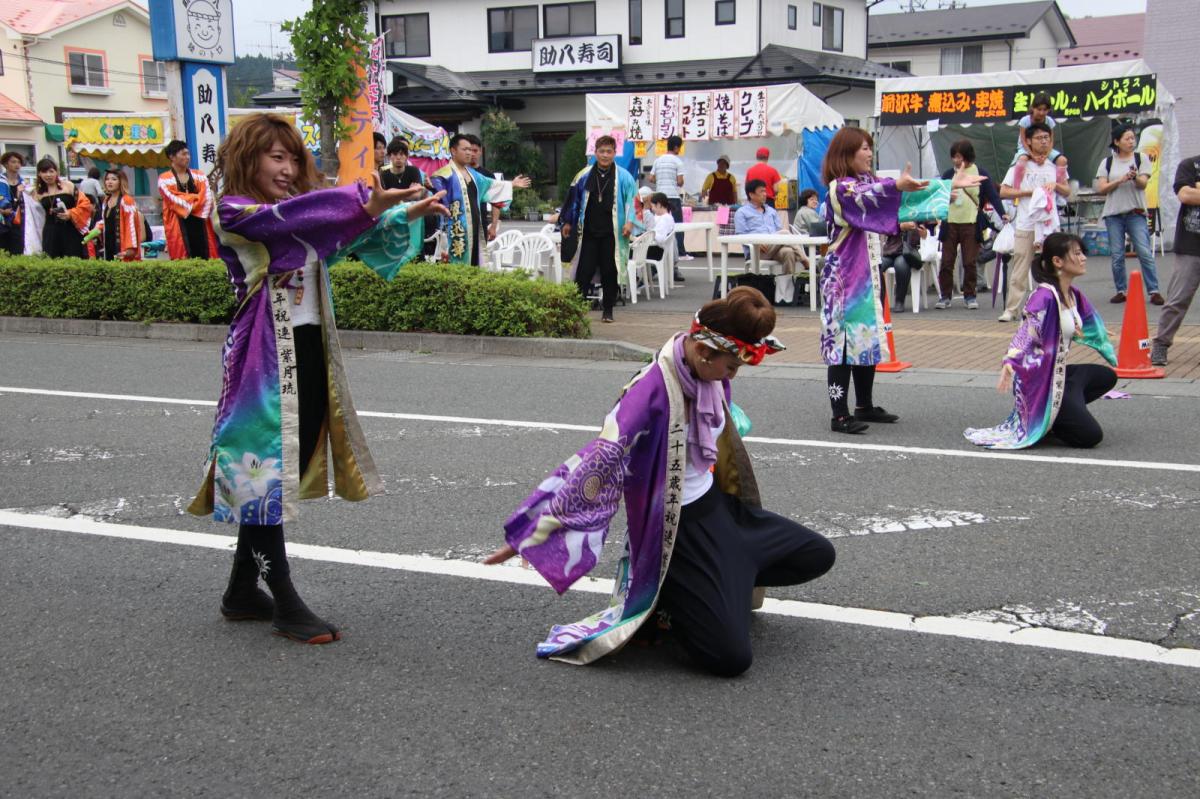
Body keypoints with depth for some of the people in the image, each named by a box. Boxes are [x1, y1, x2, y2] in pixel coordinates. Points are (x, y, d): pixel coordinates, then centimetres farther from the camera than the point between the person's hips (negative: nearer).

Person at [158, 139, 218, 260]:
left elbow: (207, 198, 1)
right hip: (179, 226, -3)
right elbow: (174, 200, -11)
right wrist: (196, 197, -6)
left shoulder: (199, 176, 13)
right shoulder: (164, 179, 2)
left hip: (199, 224, 3)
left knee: (204, 257, -2)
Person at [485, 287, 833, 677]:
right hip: (675, 530, -8)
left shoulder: (711, 374, -7)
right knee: (731, 656, -11)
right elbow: (598, 463, -31)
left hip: (716, 504, 8)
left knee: (818, 555, 15)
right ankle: (668, 599, 14)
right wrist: (533, 533, -28)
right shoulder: (652, 389, -30)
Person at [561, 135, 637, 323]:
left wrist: (629, 221, -13)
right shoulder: (584, 175, 6)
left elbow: (631, 200, 0)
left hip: (612, 234, -1)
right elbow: (573, 199, 13)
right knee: (584, 271, -2)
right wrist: (568, 222, 13)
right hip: (589, 232, 1)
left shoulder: (623, 177, 1)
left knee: (610, 272, 4)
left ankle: (607, 310, 15)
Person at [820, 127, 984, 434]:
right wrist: (897, 186, -52)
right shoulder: (840, 188, -13)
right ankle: (840, 415, -7)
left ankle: (864, 405, 24)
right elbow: (869, 196, -34)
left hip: (865, 271, 10)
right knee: (844, 339, -9)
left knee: (867, 336, 13)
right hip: (843, 273, -9)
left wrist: (951, 185, 13)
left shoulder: (866, 181, 15)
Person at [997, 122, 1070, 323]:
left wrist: (1055, 185, -2)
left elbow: (1067, 192, 19)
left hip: (1050, 224, 3)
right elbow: (1003, 192, -3)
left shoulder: (1056, 166, 12)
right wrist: (1029, 192, -12)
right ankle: (1011, 309, -1)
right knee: (1019, 270, -4)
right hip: (1025, 225, -3)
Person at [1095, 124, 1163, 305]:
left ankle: (1154, 291, -6)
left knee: (1145, 253, -9)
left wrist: (1135, 177, -27)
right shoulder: (1107, 162, 8)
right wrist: (1119, 180, -13)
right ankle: (1121, 290, 13)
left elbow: (1143, 183, -5)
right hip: (1113, 214, 1)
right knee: (1117, 256, 2)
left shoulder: (1141, 159, 7)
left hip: (1136, 213, -1)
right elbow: (1101, 188, 1)